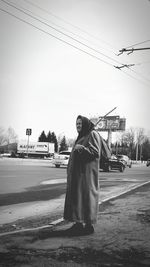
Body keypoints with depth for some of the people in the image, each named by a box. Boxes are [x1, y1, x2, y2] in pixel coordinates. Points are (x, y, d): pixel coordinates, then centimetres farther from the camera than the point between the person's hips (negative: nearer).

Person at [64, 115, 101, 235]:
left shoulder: (93, 134, -6)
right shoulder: (81, 136, 21)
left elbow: (96, 152, -17)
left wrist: (82, 148, -28)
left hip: (87, 170, -9)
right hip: (77, 171, 9)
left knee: (86, 194, -8)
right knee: (76, 195, 7)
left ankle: (89, 224, -3)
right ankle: (79, 222, 13)